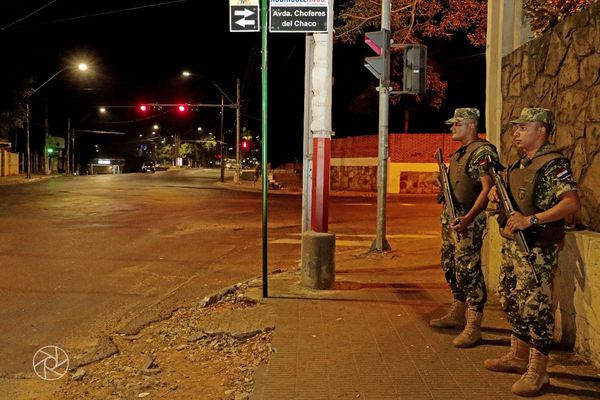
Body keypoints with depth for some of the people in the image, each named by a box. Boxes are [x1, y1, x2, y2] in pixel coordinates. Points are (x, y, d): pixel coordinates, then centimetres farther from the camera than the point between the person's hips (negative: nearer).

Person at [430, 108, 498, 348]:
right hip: (450, 218, 10)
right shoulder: (459, 153, 16)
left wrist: (468, 218, -30)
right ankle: (457, 315, 31)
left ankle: (473, 327, -1)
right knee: (450, 266, 17)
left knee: (468, 271, -8)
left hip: (468, 221, -10)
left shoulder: (483, 152, -13)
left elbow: (487, 188, -22)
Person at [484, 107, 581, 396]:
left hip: (537, 248, -9)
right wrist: (497, 192, 6)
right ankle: (518, 357, 31)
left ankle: (537, 372, 5)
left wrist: (531, 220, -28)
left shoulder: (553, 164, -14)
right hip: (512, 243, 10)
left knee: (535, 307, -4)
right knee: (511, 302, 16)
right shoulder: (521, 164, 13)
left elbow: (572, 203, -23)